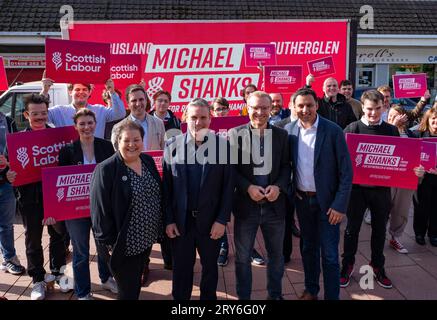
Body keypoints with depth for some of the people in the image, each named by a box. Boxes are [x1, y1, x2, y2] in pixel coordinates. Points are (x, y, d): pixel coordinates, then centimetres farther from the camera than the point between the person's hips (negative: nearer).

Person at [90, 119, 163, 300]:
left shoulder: (148, 161, 2)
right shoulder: (106, 170, -17)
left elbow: (159, 196, 10)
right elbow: (100, 210, -17)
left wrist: (159, 229, 9)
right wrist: (108, 243, -16)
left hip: (146, 239, 6)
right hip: (122, 244, -6)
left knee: (136, 285, 23)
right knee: (128, 291, 9)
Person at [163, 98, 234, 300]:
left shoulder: (222, 145, -6)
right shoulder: (173, 145, -3)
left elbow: (228, 185, -5)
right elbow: (166, 187, -1)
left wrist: (222, 220, -8)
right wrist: (168, 220, -3)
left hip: (211, 220, 0)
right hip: (180, 220, 1)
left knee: (210, 267, 18)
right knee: (181, 268, 15)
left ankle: (208, 298, 40)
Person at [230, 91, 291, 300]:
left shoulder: (281, 134, 3)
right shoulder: (235, 134, -4)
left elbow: (286, 166, 5)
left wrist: (278, 187, -12)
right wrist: (248, 188, -16)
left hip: (274, 203, 2)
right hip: (246, 203, -2)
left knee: (276, 254, 18)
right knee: (243, 256, 12)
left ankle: (275, 294, 40)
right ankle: (243, 296, 32)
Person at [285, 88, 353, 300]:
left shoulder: (333, 131, -12)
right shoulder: (288, 130, -2)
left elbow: (346, 171, -11)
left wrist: (339, 205, -14)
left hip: (327, 201, -3)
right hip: (302, 199, 4)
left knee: (329, 254, 3)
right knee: (308, 248, 19)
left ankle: (332, 296, 20)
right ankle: (311, 290, 37)